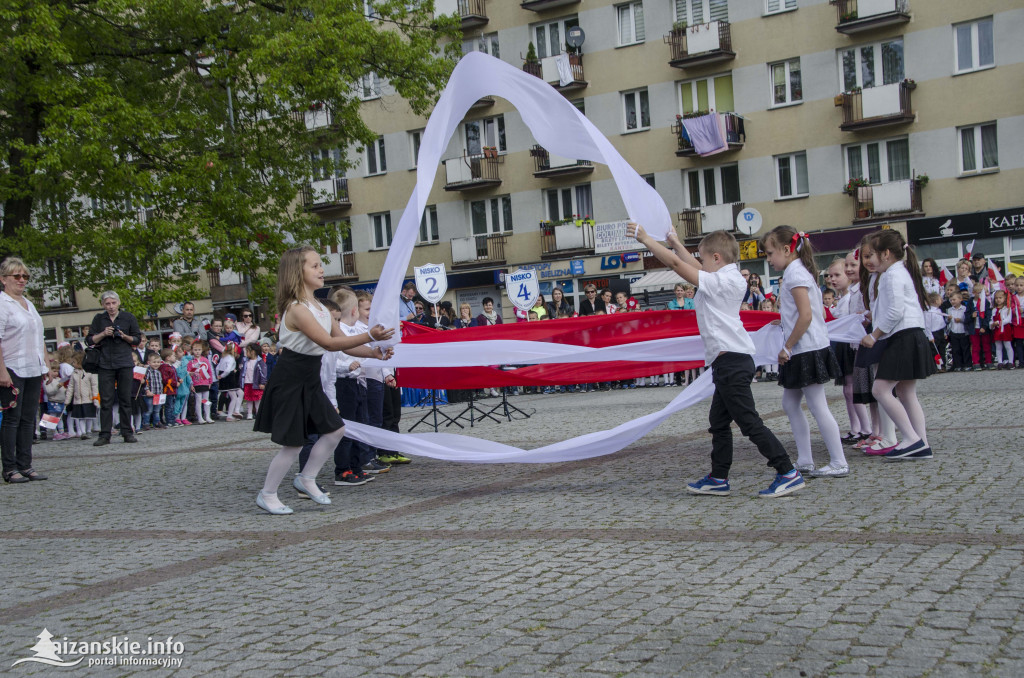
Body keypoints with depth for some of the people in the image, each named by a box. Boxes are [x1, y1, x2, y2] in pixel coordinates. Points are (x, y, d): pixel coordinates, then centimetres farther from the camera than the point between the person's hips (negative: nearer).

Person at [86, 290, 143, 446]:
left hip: (125, 363, -1)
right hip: (105, 363, 1)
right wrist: (103, 334, -8)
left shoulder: (128, 318, 7)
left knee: (125, 399, 1)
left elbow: (138, 339, 8)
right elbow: (90, 340, 8)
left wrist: (124, 336, -10)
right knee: (106, 400, -2)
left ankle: (127, 433, 7)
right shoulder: (99, 319, 10)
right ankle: (105, 435, 1)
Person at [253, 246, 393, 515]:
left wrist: (373, 352, -4)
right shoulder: (297, 309, -20)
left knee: (335, 429, 10)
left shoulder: (319, 307, 9)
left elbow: (342, 340, 10)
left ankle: (307, 478, 26)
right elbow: (328, 343, -27)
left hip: (309, 380, 9)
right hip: (289, 381, -9)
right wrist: (369, 336, -31)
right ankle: (267, 495, 14)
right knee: (294, 442, -3)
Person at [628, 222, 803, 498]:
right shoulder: (728, 278, 14)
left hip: (731, 359, -10)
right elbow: (695, 266, 30)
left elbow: (677, 264, -14)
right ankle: (718, 478, 23)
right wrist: (675, 243, 38)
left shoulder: (721, 281, -14)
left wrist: (646, 239, -6)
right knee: (719, 421, 15)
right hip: (729, 361, 10)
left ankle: (788, 473, -7)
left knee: (749, 421, -8)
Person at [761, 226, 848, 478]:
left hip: (806, 350, -11)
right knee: (790, 403, 13)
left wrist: (787, 347, -17)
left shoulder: (794, 273, -15)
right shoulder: (799, 271, 15)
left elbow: (806, 316, -22)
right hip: (803, 351, 11)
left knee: (817, 406, -5)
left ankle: (839, 463, 2)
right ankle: (805, 461, 16)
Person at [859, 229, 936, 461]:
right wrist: (872, 316, 24)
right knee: (906, 393, 9)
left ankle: (912, 438, -14)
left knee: (880, 390, -12)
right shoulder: (902, 271, 20)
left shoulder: (893, 274, -11)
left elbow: (895, 311, -20)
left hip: (904, 338, -11)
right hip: (911, 337, 11)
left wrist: (874, 335, -15)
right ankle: (922, 445, 8)